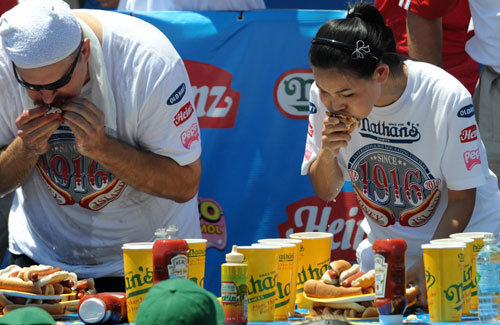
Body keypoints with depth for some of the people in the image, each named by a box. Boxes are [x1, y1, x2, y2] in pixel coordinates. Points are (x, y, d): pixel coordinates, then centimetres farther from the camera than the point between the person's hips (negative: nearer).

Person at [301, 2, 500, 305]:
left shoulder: (447, 98, -25)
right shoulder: (325, 95, -13)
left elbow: (462, 198, -14)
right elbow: (326, 192, -2)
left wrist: (428, 264, -25)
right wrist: (327, 153, -23)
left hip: (460, 235, -3)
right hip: (384, 244, 3)